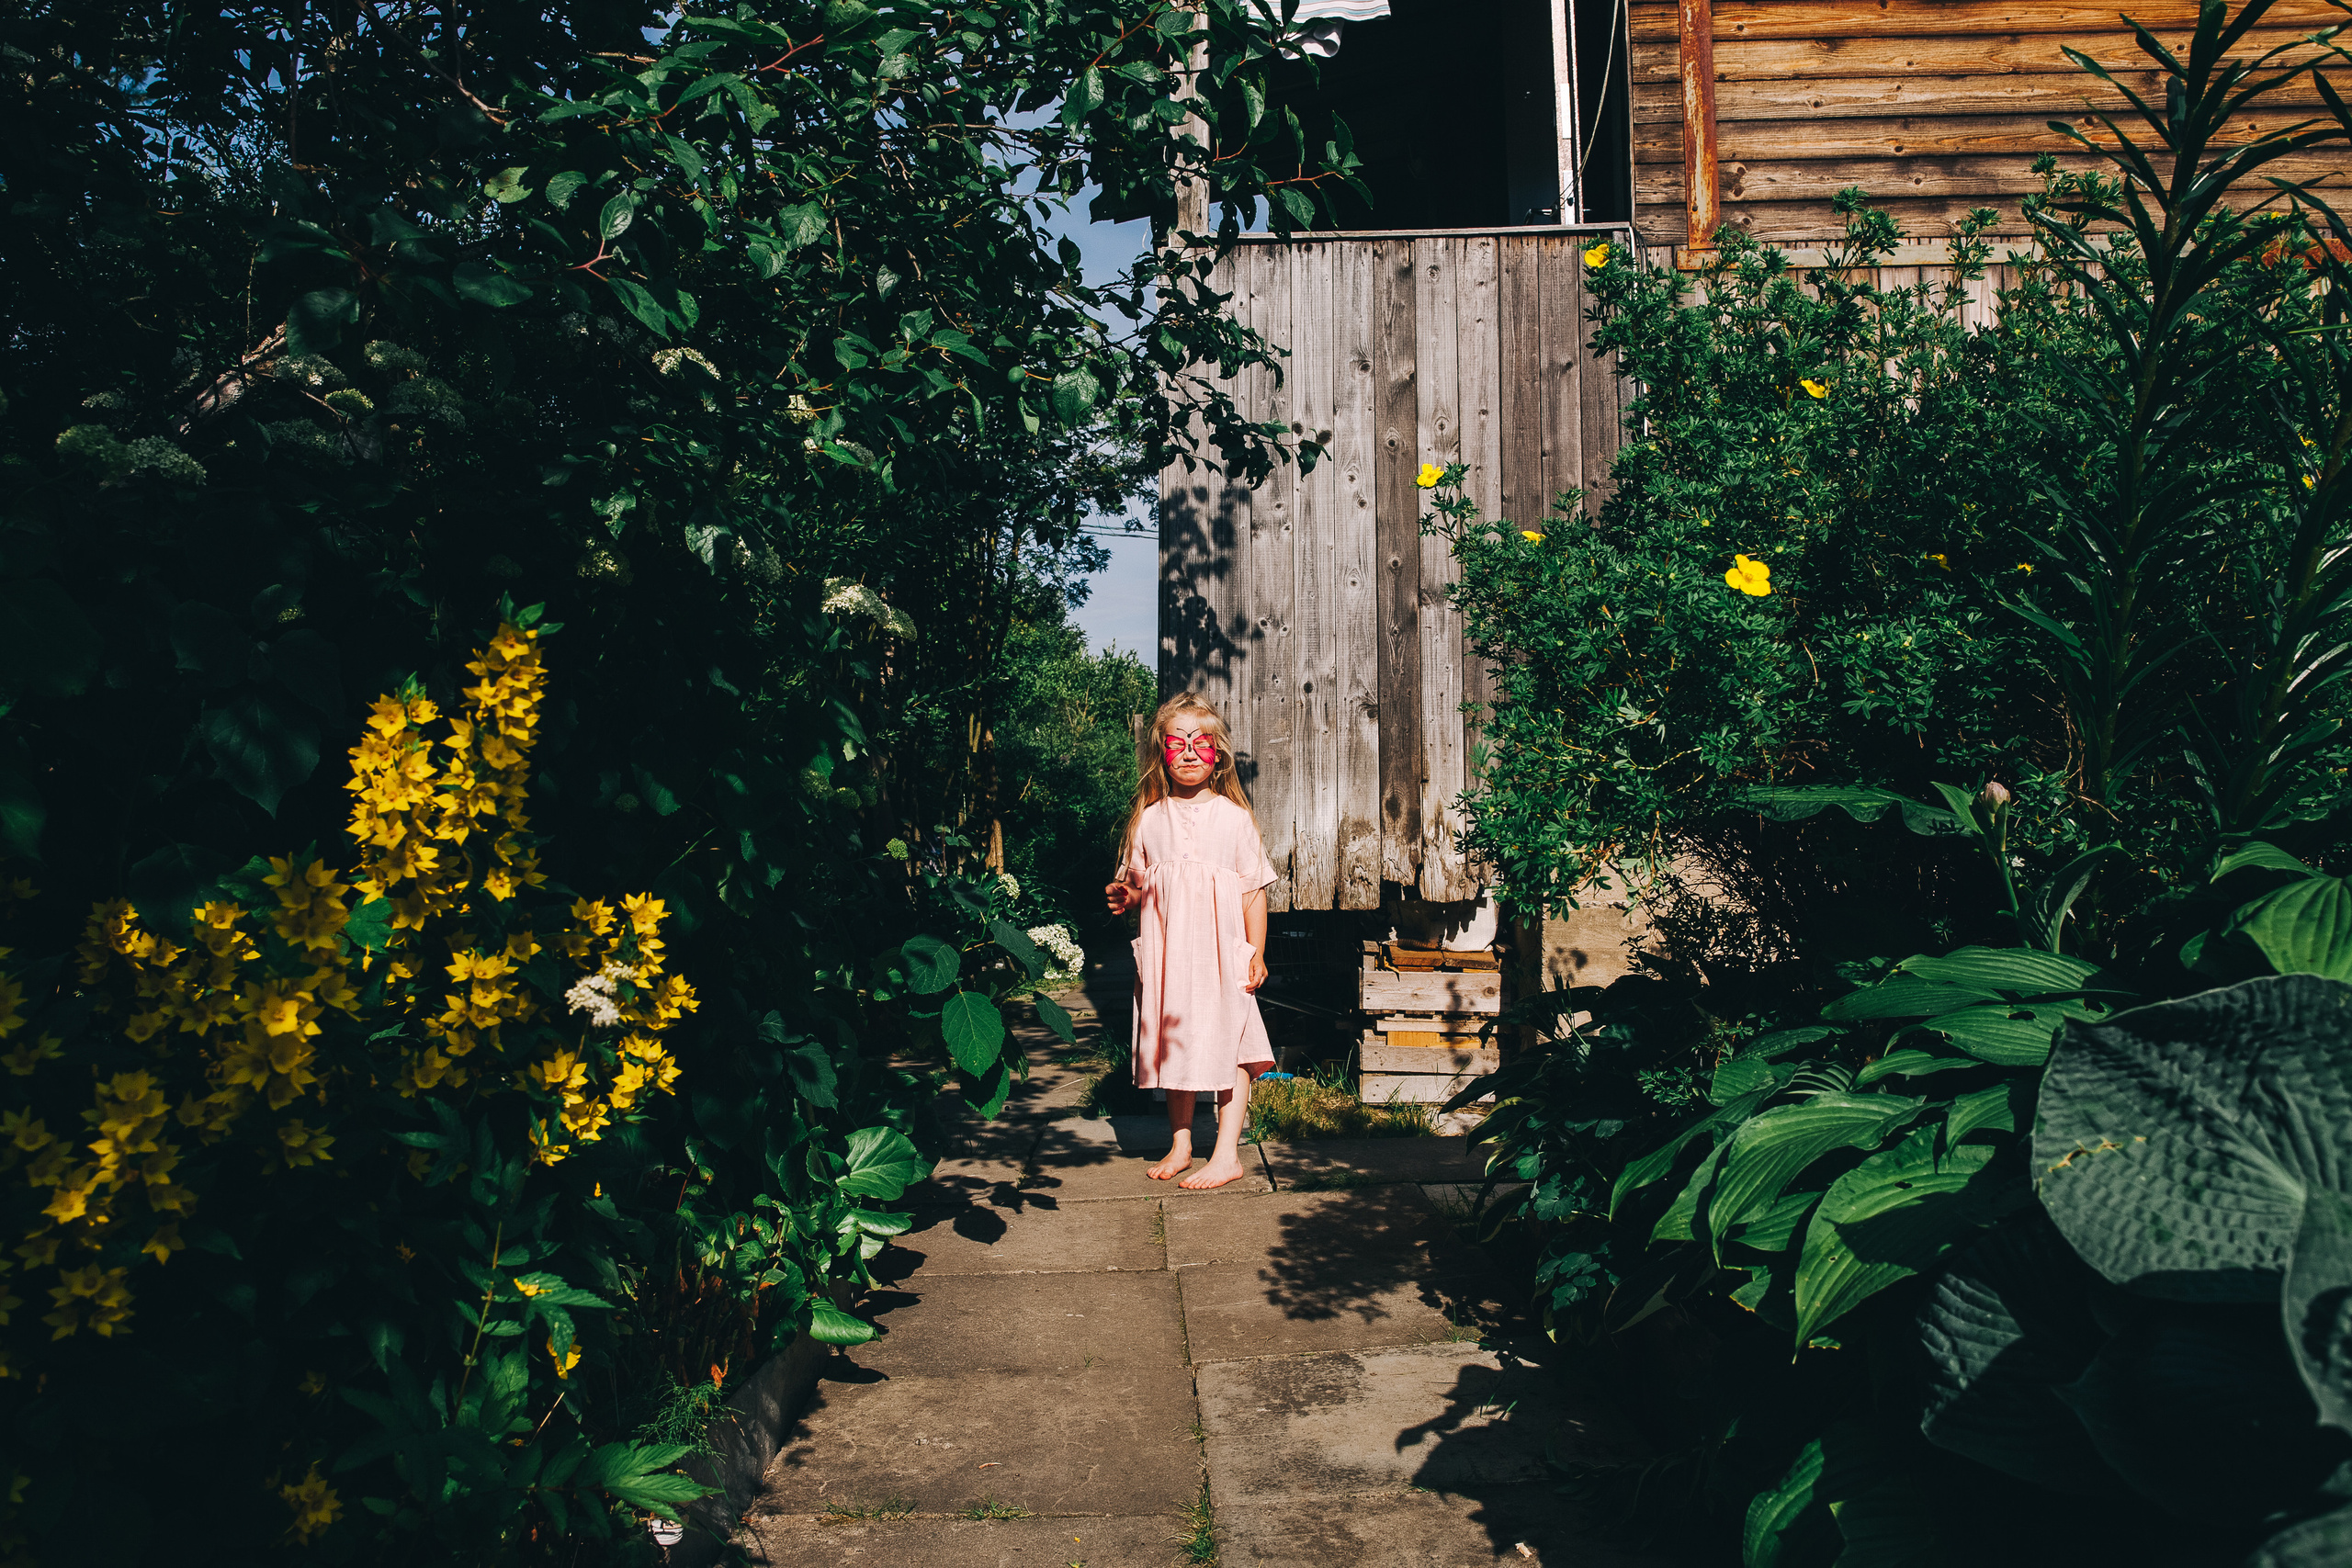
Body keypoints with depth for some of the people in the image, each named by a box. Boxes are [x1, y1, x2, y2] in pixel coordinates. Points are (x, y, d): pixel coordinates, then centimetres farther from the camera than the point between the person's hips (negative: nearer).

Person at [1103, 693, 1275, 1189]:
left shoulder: (1233, 817, -1)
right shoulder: (1149, 819, 5)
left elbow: (1254, 889, 1)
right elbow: (1139, 884, 13)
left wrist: (1256, 953, -3)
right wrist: (1124, 897, -9)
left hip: (1221, 952, -3)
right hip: (1168, 951, 3)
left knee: (1228, 1046, -1)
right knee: (1175, 1046, 12)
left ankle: (1227, 1154, 7)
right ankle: (1181, 1146, 25)